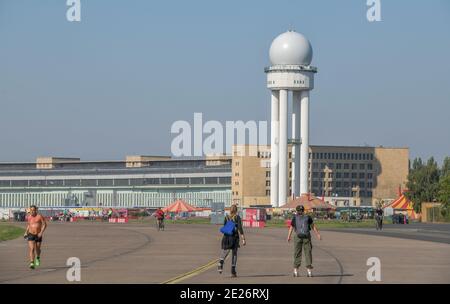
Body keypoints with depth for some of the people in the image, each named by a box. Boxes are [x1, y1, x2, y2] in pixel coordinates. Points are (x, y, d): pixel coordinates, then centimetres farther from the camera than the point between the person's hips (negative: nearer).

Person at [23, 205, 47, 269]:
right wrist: (26, 232, 12)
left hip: (38, 235, -2)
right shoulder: (29, 217, 4)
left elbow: (44, 225, -10)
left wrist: (41, 232, -22)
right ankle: (32, 263, -22)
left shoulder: (40, 216, -10)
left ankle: (38, 258, 49)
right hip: (31, 235, 2)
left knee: (37, 249, 15)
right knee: (31, 249, -16)